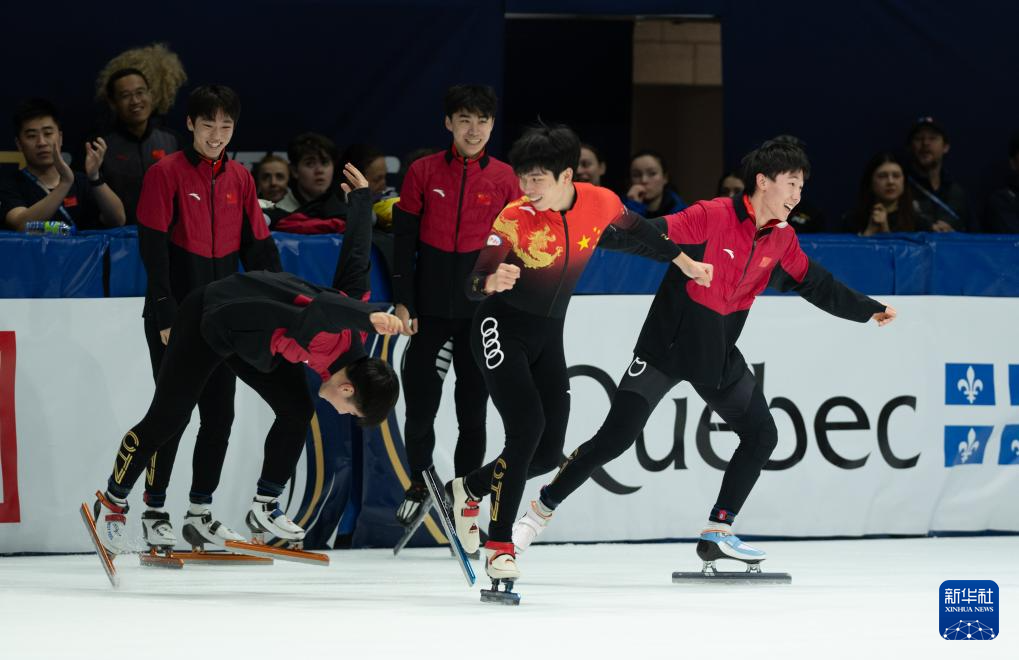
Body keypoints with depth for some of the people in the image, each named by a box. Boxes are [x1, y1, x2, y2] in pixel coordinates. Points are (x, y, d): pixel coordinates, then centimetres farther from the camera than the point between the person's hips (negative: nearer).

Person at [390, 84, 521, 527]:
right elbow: (404, 238, 1)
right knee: (420, 401, 3)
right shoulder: (423, 172, 0)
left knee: (474, 406, 4)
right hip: (430, 305, 0)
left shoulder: (504, 178, 1)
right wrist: (403, 302, -4)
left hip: (482, 307, 0)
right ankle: (419, 483, 22)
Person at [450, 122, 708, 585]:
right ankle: (499, 546, -15)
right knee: (527, 427, -23)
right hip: (501, 331, -5)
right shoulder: (513, 219, -22)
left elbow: (636, 229, 11)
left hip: (548, 337, 5)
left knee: (548, 453, 2)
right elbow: (475, 284, -23)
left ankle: (469, 489, 29)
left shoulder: (600, 203, -11)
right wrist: (492, 282, -46)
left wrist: (684, 263, 21)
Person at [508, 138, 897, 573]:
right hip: (668, 342, -7)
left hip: (718, 356, 7)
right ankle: (540, 510, 3)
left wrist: (868, 310, 24)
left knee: (761, 435, 1)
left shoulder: (782, 239, 3)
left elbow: (816, 284, 17)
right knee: (616, 437, -9)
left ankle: (718, 529, 10)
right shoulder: (713, 217, -19)